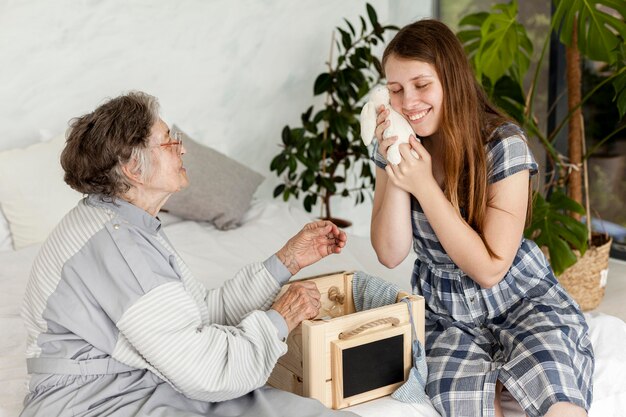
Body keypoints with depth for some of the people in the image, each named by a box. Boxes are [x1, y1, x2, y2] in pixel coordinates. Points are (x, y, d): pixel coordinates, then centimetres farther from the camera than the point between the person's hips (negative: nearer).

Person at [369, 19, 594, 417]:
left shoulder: (503, 144, -16)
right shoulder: (399, 145, -3)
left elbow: (490, 269, -18)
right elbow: (390, 254, -7)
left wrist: (424, 185, -25)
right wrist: (393, 170, -20)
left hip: (521, 300, -2)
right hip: (446, 313, 3)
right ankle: (491, 378, 1)